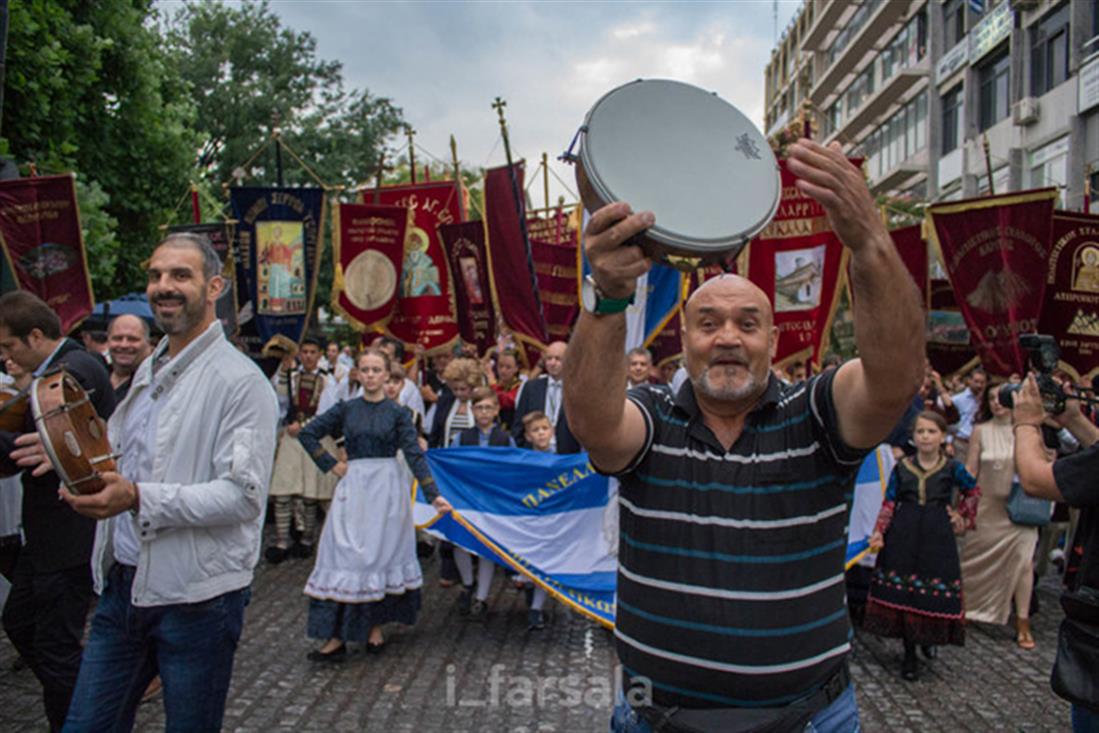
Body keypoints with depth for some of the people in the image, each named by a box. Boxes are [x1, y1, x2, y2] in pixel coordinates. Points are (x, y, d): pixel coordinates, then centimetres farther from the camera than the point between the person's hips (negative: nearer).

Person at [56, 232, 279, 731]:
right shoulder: (148, 370, 12)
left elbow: (244, 494, -22)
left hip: (197, 596, -7)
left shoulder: (241, 381, -15)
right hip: (123, 584, 8)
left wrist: (138, 498, -29)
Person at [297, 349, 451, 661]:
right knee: (344, 555, -1)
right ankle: (336, 637, 2)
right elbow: (307, 433, 10)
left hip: (387, 487, -1)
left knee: (382, 553, 6)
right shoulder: (346, 409, 4)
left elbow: (414, 454, -6)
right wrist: (330, 464, 2)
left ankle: (375, 626, 20)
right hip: (353, 486, 1)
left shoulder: (397, 412, -1)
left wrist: (433, 494, -13)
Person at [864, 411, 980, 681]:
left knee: (936, 591, -1)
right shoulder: (901, 467, 3)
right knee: (903, 591, 2)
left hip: (937, 538, 0)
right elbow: (889, 503, 1)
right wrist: (879, 531, -11)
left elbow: (974, 491, 20)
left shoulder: (952, 468, 2)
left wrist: (963, 517, 13)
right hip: (903, 537, 0)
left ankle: (929, 637, 28)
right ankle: (909, 653, 14)